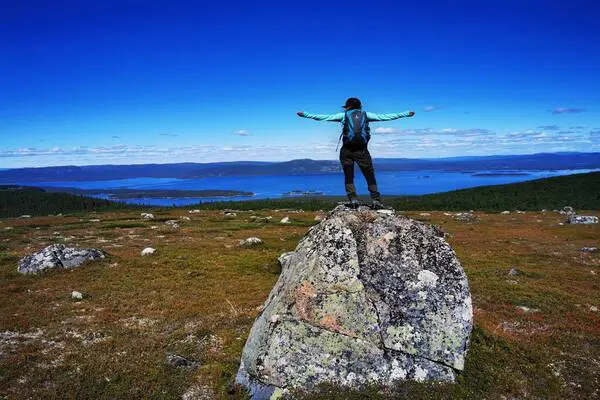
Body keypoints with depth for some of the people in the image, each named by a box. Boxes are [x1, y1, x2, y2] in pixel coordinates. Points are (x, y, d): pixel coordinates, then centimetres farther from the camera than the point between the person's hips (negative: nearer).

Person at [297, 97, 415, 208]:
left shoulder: (343, 115, 10)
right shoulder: (366, 115, 13)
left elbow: (323, 117, 8)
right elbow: (385, 117, 14)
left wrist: (305, 114, 15)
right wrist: (406, 114, 22)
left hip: (347, 150, 0)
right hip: (362, 150, 1)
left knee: (348, 177, 8)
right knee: (370, 177, 6)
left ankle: (353, 199, -6)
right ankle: (376, 200, -4)